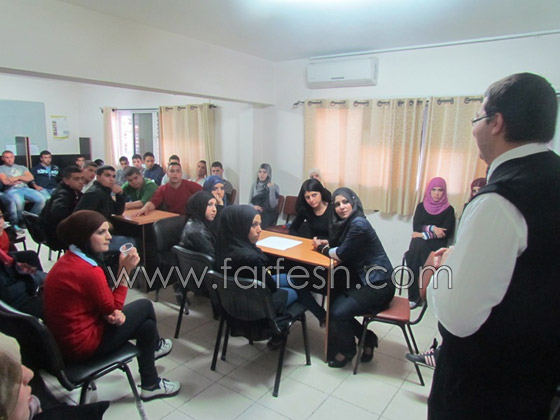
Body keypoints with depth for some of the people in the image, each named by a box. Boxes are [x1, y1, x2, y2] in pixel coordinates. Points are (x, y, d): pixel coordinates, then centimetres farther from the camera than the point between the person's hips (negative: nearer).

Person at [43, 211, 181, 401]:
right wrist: (124, 270, -19)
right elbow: (113, 308, -15)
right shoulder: (89, 271, -30)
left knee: (147, 324, 15)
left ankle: (150, 384, 34)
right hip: (84, 344, -9)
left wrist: (112, 313, -12)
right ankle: (155, 345, 35)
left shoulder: (68, 260, 1)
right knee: (145, 306, 5)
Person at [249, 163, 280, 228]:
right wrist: (254, 206, -7)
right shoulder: (254, 185, 12)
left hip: (268, 214, -4)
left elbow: (273, 205, -13)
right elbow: (250, 201, 15)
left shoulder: (275, 187, -2)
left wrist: (271, 189, -18)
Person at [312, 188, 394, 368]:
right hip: (362, 279, 9)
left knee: (338, 312, -17)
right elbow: (339, 246, 17)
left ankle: (347, 350, 12)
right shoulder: (346, 222, 7)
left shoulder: (359, 224, -22)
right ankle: (367, 338, 18)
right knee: (332, 305, 0)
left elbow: (341, 255, -19)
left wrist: (321, 248, -2)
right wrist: (327, 243, -3)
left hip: (378, 284, -9)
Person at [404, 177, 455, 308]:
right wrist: (432, 228, -14)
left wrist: (425, 234, -12)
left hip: (437, 244, -2)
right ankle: (414, 296, -25)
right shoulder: (421, 206, 11)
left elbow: (445, 233, -6)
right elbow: (416, 227, 2)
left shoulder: (449, 209, 4)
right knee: (416, 246, -33)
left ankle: (415, 296, -24)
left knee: (419, 247, -34)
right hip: (419, 243, 2)